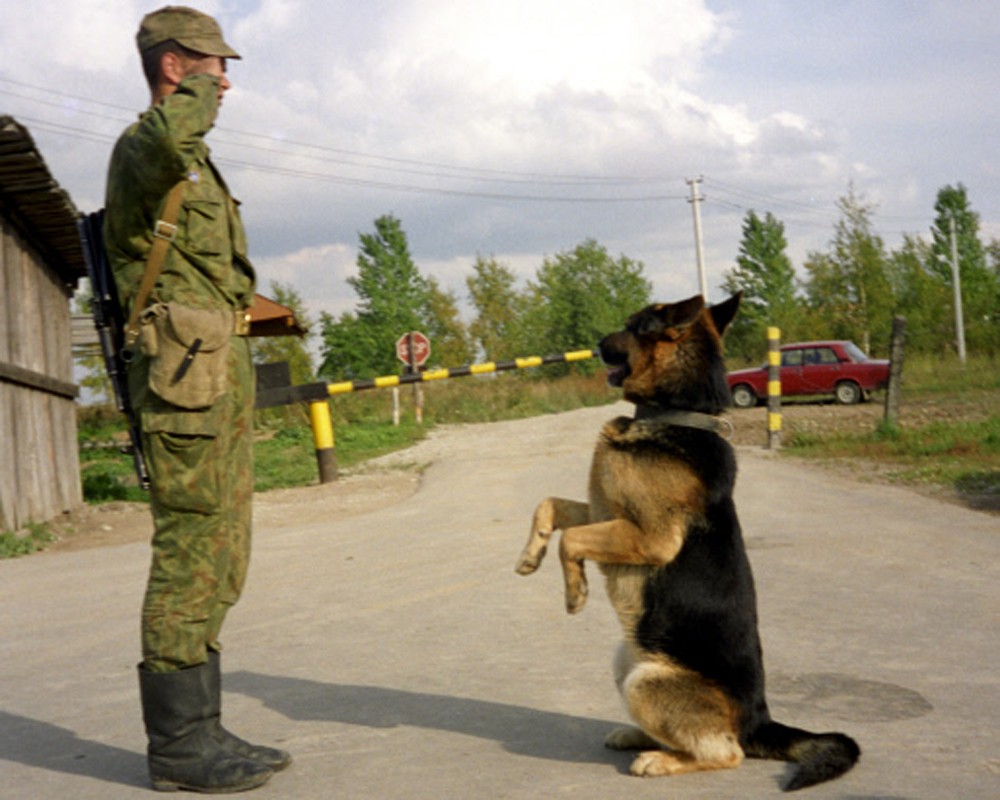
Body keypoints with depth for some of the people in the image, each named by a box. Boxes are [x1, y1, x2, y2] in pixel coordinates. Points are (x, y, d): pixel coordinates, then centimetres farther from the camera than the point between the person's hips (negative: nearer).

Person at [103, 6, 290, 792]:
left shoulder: (195, 164, 24)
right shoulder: (143, 147, -7)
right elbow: (169, 139, -34)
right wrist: (196, 100, -13)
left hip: (223, 372, 10)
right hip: (186, 368, -10)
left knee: (220, 558, 10)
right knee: (190, 554, -8)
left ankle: (199, 728, 16)